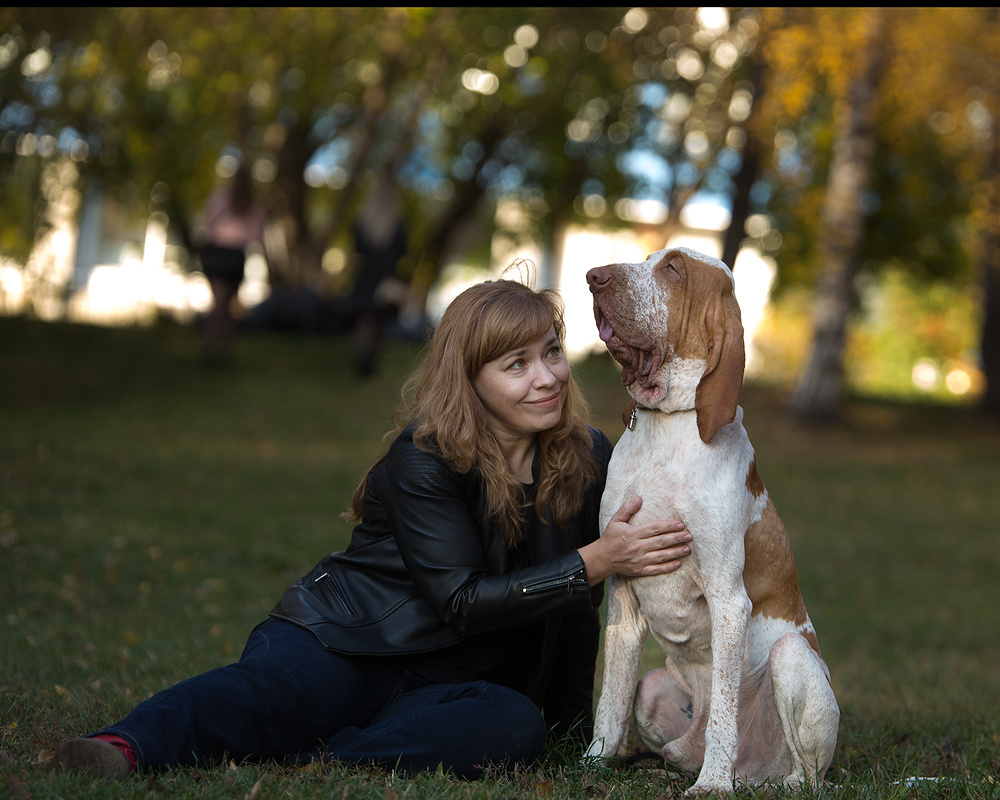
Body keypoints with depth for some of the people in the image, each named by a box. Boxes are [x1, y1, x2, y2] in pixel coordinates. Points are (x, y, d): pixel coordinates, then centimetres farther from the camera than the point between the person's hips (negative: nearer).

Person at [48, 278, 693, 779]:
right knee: (271, 691, -38)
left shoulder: (588, 460, 3)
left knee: (515, 727, -33)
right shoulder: (424, 457, -11)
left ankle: (296, 761, -43)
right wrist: (594, 563, -24)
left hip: (444, 684, 4)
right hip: (346, 645, -3)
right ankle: (126, 749, -59)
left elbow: (573, 607, 14)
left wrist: (577, 727, 17)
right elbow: (462, 602, -18)